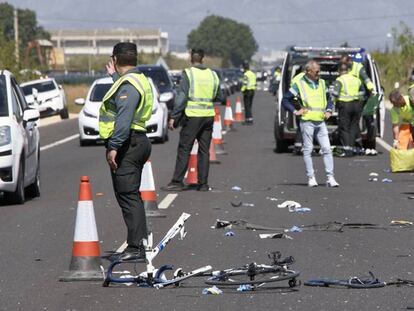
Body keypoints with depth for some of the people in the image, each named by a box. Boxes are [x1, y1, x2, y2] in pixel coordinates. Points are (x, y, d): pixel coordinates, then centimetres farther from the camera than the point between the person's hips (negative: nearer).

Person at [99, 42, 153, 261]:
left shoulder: (127, 84, -17)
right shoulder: (138, 80, 15)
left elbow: (124, 119, -27)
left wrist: (113, 147, -28)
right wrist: (114, 76, 47)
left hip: (127, 145, -11)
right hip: (138, 142, 11)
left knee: (128, 196, -10)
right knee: (131, 196, 16)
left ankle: (136, 247, -12)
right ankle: (140, 242, 21)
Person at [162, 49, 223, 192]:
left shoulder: (188, 73, -8)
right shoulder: (212, 75, 8)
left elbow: (181, 97, -13)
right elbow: (219, 98, 15)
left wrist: (173, 117, -10)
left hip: (192, 116, -5)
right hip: (208, 116, 5)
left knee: (184, 149, -2)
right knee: (204, 150, 9)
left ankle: (177, 181, -4)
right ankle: (203, 183, 9)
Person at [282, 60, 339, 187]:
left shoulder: (322, 83, 14)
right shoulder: (299, 84, 0)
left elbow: (328, 99, 28)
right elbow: (285, 100, 2)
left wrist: (328, 110, 11)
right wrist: (295, 111, -6)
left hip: (321, 122, 4)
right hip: (307, 122, -4)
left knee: (327, 149, -3)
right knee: (308, 150, 0)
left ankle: (330, 177, -2)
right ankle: (311, 178, 5)